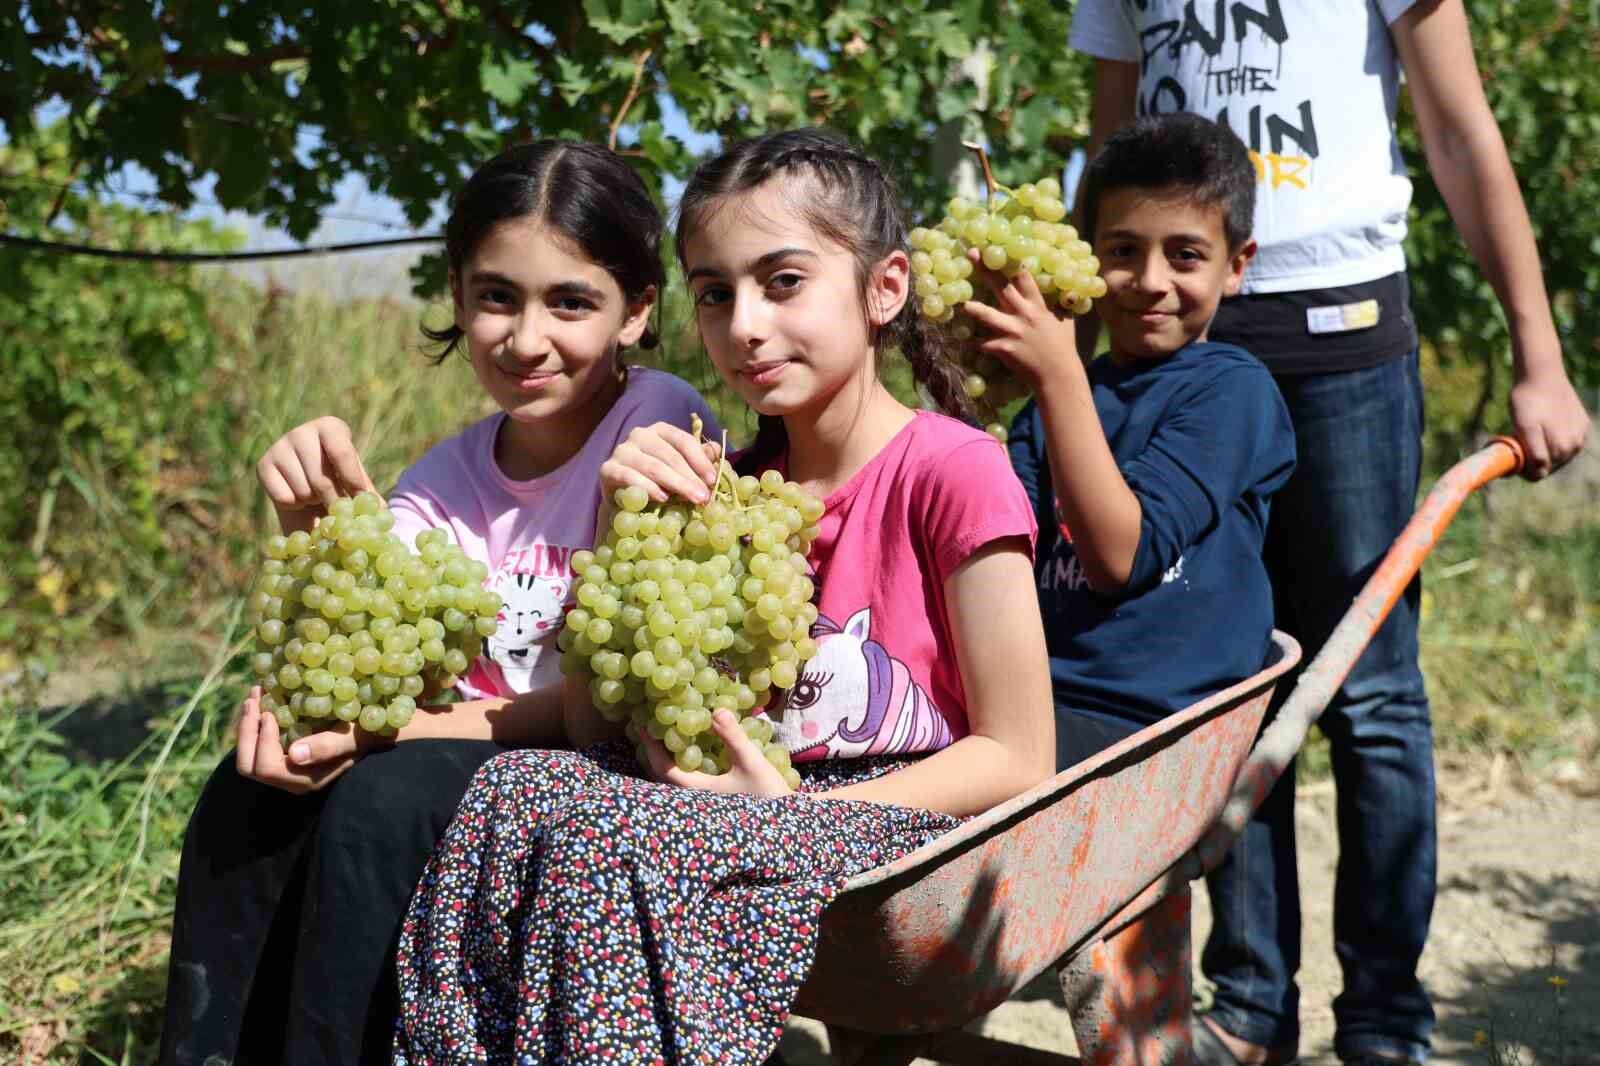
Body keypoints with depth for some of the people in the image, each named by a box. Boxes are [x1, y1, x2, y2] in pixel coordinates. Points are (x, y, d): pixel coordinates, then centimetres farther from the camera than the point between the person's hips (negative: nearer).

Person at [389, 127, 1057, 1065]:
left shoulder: (952, 469, -8)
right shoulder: (734, 488, 12)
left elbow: (1017, 759, -10)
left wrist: (792, 810, -17)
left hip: (911, 829, -6)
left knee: (611, 842, -29)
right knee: (515, 790, -19)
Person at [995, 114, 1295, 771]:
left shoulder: (1232, 388, 0)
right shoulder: (1047, 402, 16)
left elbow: (1120, 555, -12)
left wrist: (1060, 378, -16)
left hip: (1154, 717, -5)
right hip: (1033, 696, 5)